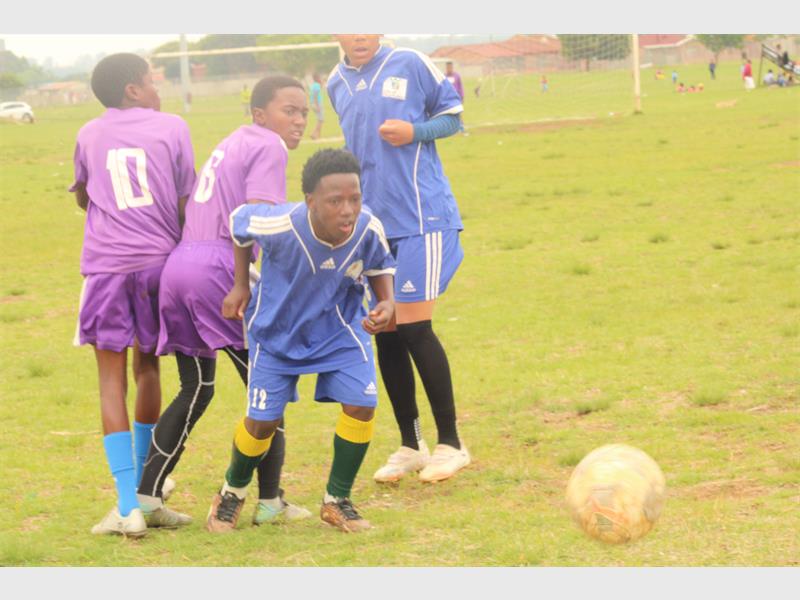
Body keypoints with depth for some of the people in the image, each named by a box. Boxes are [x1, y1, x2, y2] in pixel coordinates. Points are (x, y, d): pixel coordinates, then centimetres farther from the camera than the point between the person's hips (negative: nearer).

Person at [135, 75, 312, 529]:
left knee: (196, 390, 17)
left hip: (179, 265, 9)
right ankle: (270, 502, 5)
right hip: (218, 269, -9)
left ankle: (147, 497, 13)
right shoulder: (269, 148, -3)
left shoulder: (231, 144, 26)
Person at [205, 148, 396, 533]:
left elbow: (380, 266, -4)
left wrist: (387, 303, -24)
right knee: (262, 420, -1)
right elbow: (239, 220, -12)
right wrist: (240, 286, -5)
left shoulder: (369, 230, -28)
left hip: (341, 327, 2)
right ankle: (232, 494, 32)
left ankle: (337, 501, 11)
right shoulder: (280, 225, -36)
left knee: (361, 405, -13)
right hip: (278, 329, -2)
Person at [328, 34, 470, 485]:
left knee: (414, 328, -9)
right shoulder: (337, 84, 10)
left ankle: (451, 444, 4)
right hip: (371, 223, 5)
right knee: (385, 333, 6)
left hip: (421, 217, -5)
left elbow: (452, 116, 2)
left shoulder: (410, 64, -6)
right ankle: (410, 446, 19)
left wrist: (414, 132, -16)